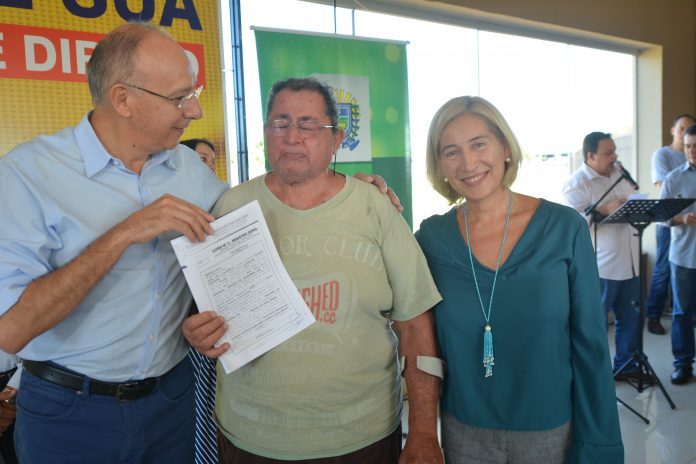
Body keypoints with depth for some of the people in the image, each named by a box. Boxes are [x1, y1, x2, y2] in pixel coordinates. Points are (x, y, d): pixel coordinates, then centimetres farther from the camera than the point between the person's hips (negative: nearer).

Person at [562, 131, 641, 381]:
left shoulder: (619, 175, 12)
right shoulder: (576, 184, -12)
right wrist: (603, 210, -26)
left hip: (627, 262, 7)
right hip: (599, 266, -7)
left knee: (630, 317, 16)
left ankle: (626, 365, 32)